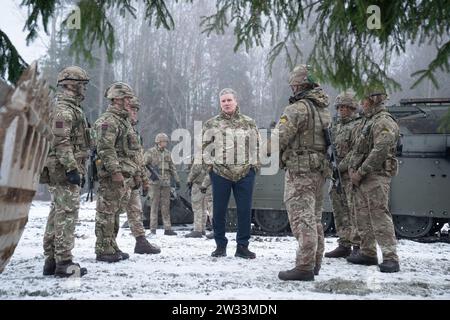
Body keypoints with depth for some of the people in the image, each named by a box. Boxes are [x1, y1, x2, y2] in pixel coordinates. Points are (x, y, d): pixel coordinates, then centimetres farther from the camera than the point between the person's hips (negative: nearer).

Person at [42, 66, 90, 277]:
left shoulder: (72, 108, 22)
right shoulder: (64, 109, -11)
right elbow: (61, 142, -21)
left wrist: (80, 171, 25)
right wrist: (72, 169, -24)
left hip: (64, 172, 11)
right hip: (65, 171, -11)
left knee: (57, 215, 12)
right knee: (67, 215, -9)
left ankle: (51, 260, 18)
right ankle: (63, 263, -6)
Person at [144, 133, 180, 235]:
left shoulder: (167, 153, 14)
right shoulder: (150, 152, -1)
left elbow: (172, 167, 19)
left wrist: (177, 180, 15)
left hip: (166, 182, 5)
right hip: (155, 182, -5)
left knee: (166, 206, 5)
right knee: (155, 205, -3)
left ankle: (167, 228, 9)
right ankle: (153, 229, 2)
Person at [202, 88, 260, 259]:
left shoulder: (249, 122, 10)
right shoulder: (211, 124, 8)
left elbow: (256, 146, 11)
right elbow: (205, 147, 8)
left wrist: (254, 165, 3)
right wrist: (210, 165, 0)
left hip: (245, 173, 1)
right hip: (220, 173, 0)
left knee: (245, 211, 2)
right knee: (219, 211, 4)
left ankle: (242, 246, 14)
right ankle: (220, 245, 18)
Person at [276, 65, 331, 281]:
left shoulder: (297, 108, -14)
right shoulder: (324, 109, 12)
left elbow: (280, 139, -16)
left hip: (300, 169, -9)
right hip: (321, 169, 9)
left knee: (302, 218, -7)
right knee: (314, 218, 16)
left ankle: (304, 267, -7)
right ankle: (315, 262, 25)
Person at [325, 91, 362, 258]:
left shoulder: (359, 125, -6)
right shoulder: (336, 127, 20)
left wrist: (341, 166, -16)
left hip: (351, 173, -8)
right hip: (337, 174, 8)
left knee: (354, 210, -7)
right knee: (340, 211, 10)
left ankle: (358, 247, 0)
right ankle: (344, 245, 18)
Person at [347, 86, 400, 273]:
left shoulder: (384, 122, -10)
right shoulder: (366, 121, 20)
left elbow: (380, 152, -20)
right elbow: (356, 148, 20)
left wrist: (361, 172, -18)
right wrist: (352, 169, 5)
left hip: (376, 176, -10)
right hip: (361, 177, 10)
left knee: (379, 215, -13)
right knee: (362, 215, 12)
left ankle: (390, 257, -11)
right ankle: (368, 253, 20)